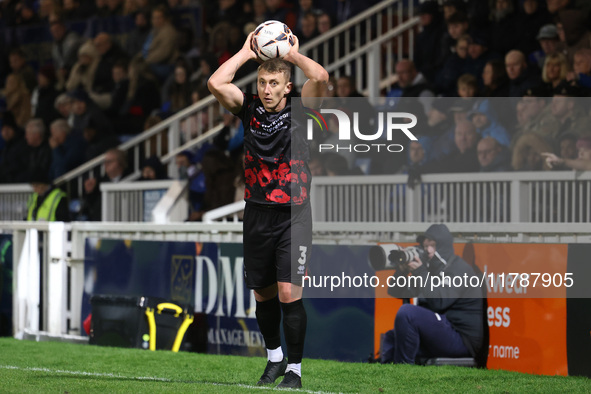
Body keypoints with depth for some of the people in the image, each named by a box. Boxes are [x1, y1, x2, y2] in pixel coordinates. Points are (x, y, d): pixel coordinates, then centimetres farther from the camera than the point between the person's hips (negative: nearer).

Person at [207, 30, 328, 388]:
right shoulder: (249, 110, 3)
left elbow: (320, 77, -20)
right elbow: (216, 83, -11)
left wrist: (294, 54, -5)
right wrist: (246, 53, -3)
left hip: (294, 216, -3)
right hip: (257, 214, 3)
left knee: (289, 293, -10)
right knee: (263, 295, 12)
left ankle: (295, 368, 2)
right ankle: (275, 357, 33)